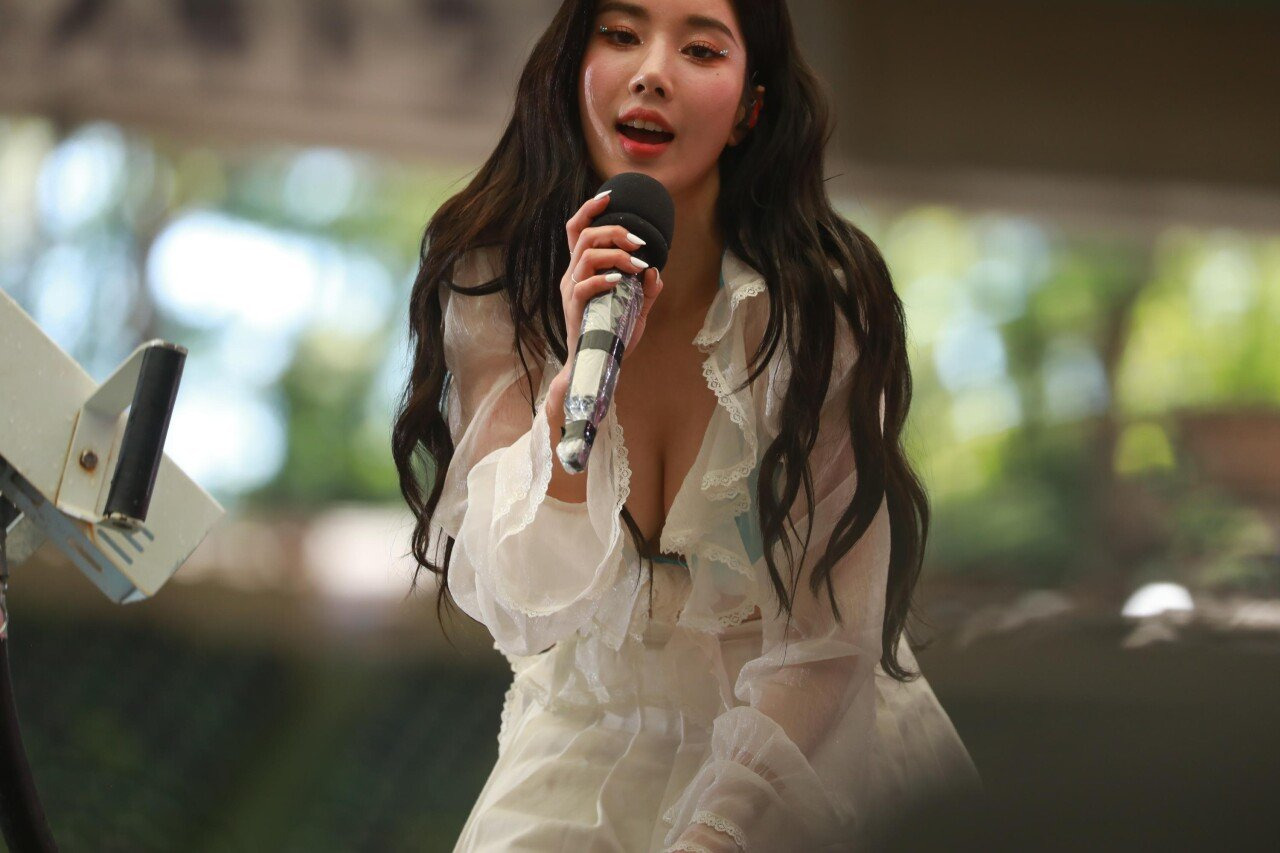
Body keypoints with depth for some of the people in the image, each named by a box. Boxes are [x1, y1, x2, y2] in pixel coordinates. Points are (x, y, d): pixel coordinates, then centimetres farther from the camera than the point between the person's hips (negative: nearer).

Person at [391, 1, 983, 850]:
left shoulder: (823, 300, -12)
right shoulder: (492, 288, -8)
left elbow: (824, 644, -11)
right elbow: (517, 610, -16)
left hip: (807, 744, -1)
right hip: (591, 739, 1)